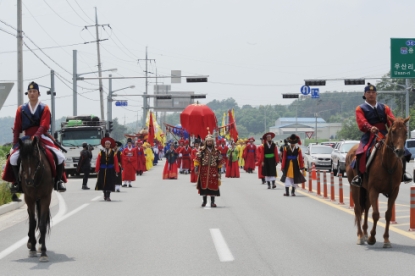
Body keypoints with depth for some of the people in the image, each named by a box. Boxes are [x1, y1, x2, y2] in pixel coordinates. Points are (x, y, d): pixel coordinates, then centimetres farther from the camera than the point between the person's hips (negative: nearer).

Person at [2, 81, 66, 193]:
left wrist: (36, 137, -27)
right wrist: (15, 143, -6)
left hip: (42, 138, -1)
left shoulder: (44, 108, 0)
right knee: (13, 158, -21)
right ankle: (17, 182, -3)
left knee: (60, 157, -20)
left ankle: (58, 180, -2)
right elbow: (17, 128, 6)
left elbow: (44, 126, -12)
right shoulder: (21, 109, 5)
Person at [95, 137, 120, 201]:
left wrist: (117, 170, -1)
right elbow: (98, 162, 2)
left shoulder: (113, 153, 3)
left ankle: (108, 196, 1)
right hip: (103, 170, 1)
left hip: (111, 171, -1)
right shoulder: (101, 153, 3)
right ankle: (105, 195, 22)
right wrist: (97, 169, -3)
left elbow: (116, 162, 3)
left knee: (110, 183, -4)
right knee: (103, 183, 5)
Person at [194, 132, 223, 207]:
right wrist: (196, 166, -12)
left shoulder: (216, 151, 7)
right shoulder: (202, 150, 2)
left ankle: (212, 202, 1)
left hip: (213, 171, 1)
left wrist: (219, 169, 9)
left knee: (213, 186, -4)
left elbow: (219, 161, 13)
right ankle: (204, 200, 18)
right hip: (204, 170, 0)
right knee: (204, 185, 4)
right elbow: (197, 159, -3)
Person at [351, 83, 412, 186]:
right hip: (369, 136, -4)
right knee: (361, 153, -31)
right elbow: (362, 122, -12)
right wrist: (370, 128, -32)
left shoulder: (384, 108, 18)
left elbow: (392, 120, 5)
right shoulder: (360, 109, 6)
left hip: (385, 135, 4)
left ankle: (403, 173, 9)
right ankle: (358, 176, -20)